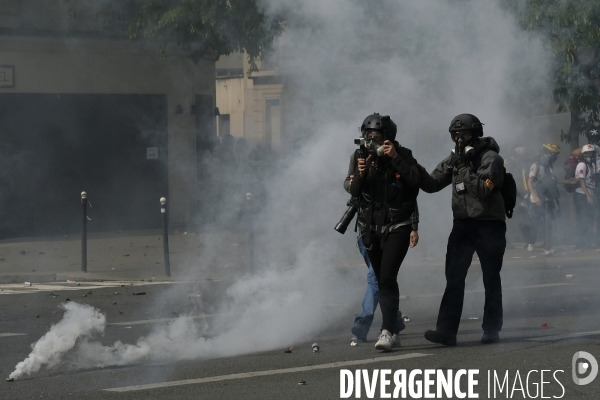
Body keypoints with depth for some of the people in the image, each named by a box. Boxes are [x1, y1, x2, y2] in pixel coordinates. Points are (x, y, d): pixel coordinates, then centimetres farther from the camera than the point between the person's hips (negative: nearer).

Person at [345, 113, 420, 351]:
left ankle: (388, 332, -23)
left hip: (397, 227, -5)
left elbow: (416, 182, -22)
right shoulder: (360, 157, 2)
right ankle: (394, 331, 20)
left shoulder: (403, 155, -8)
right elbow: (353, 191, -3)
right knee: (381, 281, 10)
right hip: (371, 228, 5)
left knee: (387, 278, -18)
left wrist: (396, 159, -27)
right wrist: (360, 174, -22)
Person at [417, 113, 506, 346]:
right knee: (454, 278, -4)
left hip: (489, 226, -5)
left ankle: (491, 331, 13)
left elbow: (483, 190, -21)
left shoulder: (491, 159, -9)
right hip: (462, 224, 5)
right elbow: (431, 184, 9)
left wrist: (464, 168, -21)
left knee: (491, 279, 5)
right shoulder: (454, 159, 11)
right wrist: (415, 169, -7)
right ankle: (446, 331, -9)